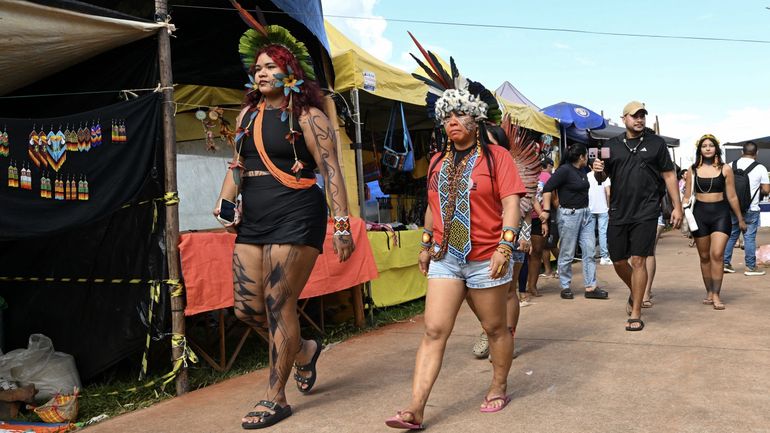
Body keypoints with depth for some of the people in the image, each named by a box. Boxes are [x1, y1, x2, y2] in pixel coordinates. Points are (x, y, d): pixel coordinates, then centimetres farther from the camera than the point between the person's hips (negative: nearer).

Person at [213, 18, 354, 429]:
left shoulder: (307, 117, -4)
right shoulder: (248, 114, 16)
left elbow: (331, 171, -8)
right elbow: (237, 164, 22)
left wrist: (342, 225, -15)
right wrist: (224, 202, 7)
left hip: (295, 219, -7)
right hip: (252, 222, 7)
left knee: (278, 304, -5)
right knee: (247, 307, 6)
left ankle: (275, 397, 9)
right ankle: (304, 349, 33)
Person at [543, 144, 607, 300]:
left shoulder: (582, 170, 10)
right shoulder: (564, 170, -13)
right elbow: (547, 189, -16)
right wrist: (546, 211, -20)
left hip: (585, 214, 8)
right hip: (569, 215, -8)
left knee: (590, 250, 5)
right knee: (567, 254, 2)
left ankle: (590, 287, 10)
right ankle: (565, 287, 14)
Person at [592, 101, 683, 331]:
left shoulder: (656, 143, 4)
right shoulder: (612, 145, 9)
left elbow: (669, 175, 6)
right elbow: (601, 178, 12)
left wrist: (677, 206, 1)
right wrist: (598, 171, -12)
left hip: (646, 211, -3)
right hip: (618, 212, 3)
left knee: (638, 260, -5)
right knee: (618, 260, 9)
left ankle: (635, 314, 5)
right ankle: (635, 293, 39)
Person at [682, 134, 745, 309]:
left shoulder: (725, 169, 1)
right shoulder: (693, 170, 4)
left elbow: (732, 197, 6)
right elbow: (687, 196, 9)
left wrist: (740, 219, 10)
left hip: (720, 213, -2)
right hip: (700, 214, 2)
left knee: (717, 255, -12)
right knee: (704, 257, 8)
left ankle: (716, 295, -8)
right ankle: (709, 292, 19)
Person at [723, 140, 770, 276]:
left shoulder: (731, 165, 2)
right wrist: (758, 189, 13)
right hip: (751, 209, -3)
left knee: (731, 235, 12)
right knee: (749, 237, 2)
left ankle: (725, 263, 14)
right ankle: (751, 267, 7)